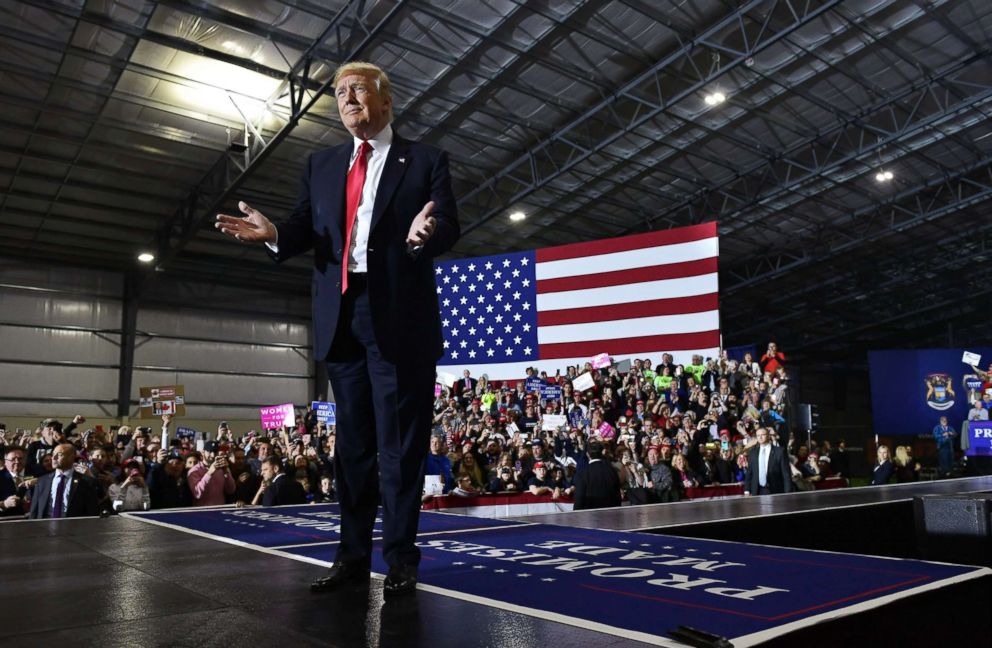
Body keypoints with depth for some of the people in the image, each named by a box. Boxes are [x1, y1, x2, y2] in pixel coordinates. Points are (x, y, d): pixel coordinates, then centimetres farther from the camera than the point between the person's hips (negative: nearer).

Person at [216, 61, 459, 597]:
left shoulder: (426, 160, 6)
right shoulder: (321, 165, 19)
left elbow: (449, 226, -5)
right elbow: (305, 228, 11)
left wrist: (423, 233, -28)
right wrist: (274, 233, -11)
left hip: (400, 316, -4)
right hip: (342, 316, 5)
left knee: (399, 440, 0)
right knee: (352, 439, 10)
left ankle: (401, 558, 10)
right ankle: (353, 554, 20)